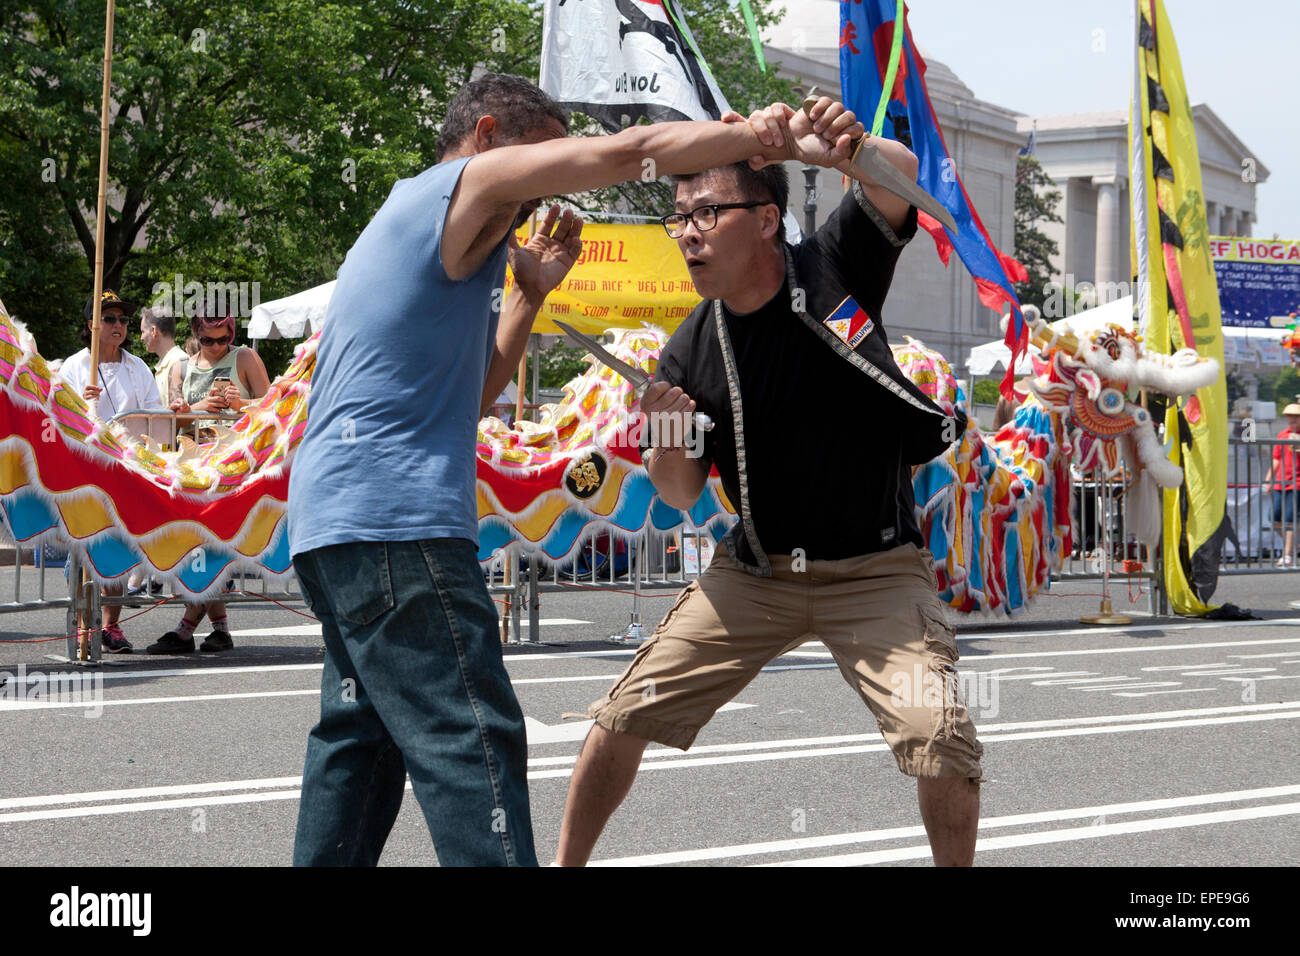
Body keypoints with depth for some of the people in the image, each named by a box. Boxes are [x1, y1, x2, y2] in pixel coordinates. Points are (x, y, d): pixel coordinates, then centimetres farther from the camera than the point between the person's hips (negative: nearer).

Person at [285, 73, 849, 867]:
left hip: (338, 525, 10)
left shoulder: (409, 221, 28)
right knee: (469, 743, -16)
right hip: (393, 519, -10)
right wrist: (781, 139, -3)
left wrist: (531, 292, 20)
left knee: (362, 738, 15)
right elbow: (626, 153, -9)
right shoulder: (465, 183, -1)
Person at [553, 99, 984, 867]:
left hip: (876, 569, -3)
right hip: (756, 572, 3)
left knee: (940, 735, -20)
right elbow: (681, 496, 2)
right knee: (626, 713, 0)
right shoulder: (689, 356, -4)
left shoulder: (835, 269, -10)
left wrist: (851, 144, -48)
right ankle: (566, 863, 21)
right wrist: (666, 439, -21)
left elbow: (900, 174, -25)